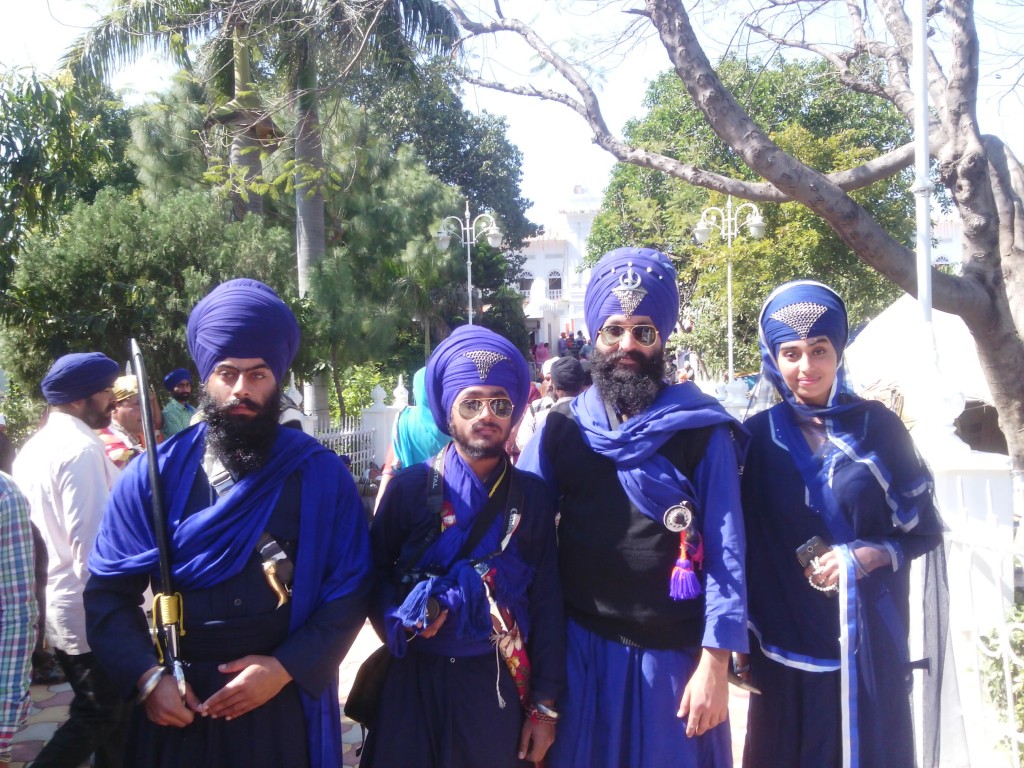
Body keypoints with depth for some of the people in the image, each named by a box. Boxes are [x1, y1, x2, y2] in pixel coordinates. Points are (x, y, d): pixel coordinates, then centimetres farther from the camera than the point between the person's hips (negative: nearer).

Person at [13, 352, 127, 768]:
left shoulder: (33, 449, 10)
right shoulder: (81, 449, -19)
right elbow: (92, 546, -23)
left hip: (58, 608, 9)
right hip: (91, 615, -9)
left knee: (93, 714, 20)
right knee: (107, 718, 3)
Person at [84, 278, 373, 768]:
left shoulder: (321, 474, -5)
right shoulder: (155, 474, -2)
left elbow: (350, 590, -5)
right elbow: (108, 591, 1)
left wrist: (286, 668, -15)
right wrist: (147, 676, -12)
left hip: (284, 705, -1)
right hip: (176, 705, 1)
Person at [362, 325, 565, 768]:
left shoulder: (533, 498, 0)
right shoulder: (410, 487, -3)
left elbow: (547, 606, 1)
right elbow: (374, 572, 4)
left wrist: (545, 706, -1)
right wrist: (401, 619, -16)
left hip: (497, 685, 1)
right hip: (415, 681, 0)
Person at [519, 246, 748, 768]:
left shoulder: (704, 431, -4)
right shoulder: (559, 428, 2)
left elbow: (725, 549, -7)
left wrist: (715, 662, -11)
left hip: (673, 655, -2)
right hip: (579, 651, 2)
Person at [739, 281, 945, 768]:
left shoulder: (878, 425, -3)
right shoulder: (759, 435, -2)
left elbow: (926, 530, 2)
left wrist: (864, 556, -14)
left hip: (867, 632, 0)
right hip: (788, 635, 0)